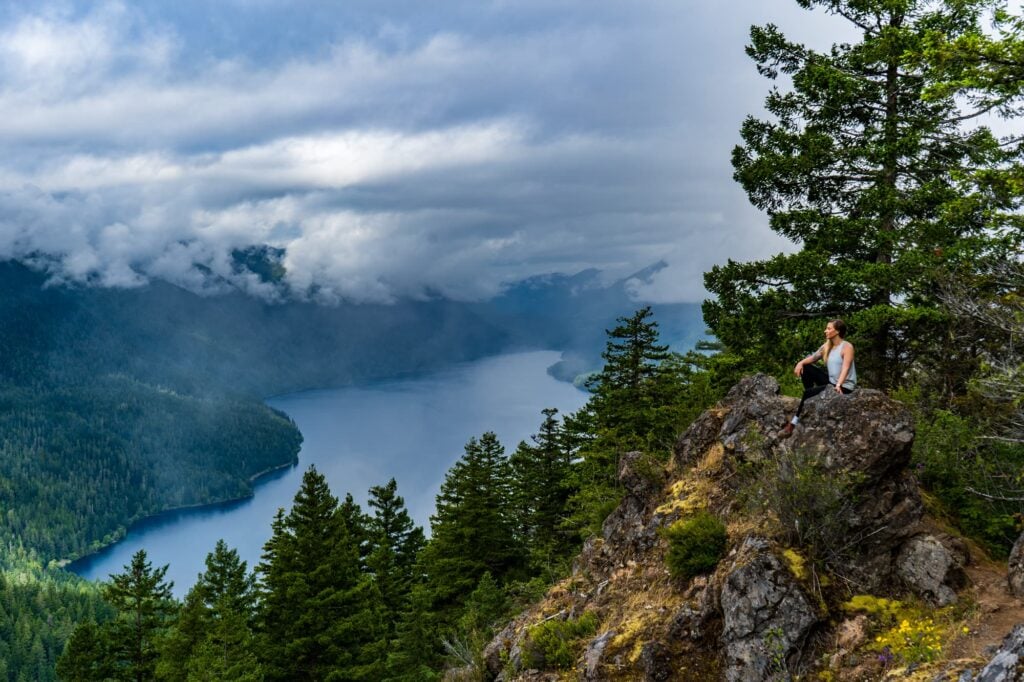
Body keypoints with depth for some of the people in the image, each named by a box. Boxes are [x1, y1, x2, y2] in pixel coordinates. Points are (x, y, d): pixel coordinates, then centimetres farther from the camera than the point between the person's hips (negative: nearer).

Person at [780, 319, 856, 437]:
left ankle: (794, 423, -14)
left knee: (808, 392, -21)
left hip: (844, 387, -8)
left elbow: (845, 368, -25)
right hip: (831, 381, 8)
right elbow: (813, 358, 8)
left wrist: (838, 385, -40)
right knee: (805, 368, 0)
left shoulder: (847, 347, -12)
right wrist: (801, 363, -15)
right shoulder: (827, 346, 11)